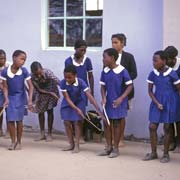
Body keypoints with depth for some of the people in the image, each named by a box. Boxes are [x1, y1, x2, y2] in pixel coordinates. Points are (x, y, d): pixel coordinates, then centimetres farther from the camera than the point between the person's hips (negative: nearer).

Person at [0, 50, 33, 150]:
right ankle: (13, 142, 14)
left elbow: (30, 86, -13)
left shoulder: (24, 71, -17)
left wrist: (30, 100, -21)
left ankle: (19, 142, 15)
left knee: (19, 120, 1)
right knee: (10, 120, -1)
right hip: (10, 97, 1)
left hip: (20, 97, -1)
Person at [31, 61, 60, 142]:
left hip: (51, 89, -2)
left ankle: (49, 134, 6)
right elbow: (39, 90, -24)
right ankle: (42, 134, 15)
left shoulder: (47, 72, -37)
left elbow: (58, 82, -43)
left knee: (49, 110, -2)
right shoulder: (32, 76, -30)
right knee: (40, 111, 5)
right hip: (41, 92, 3)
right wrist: (50, 93, -33)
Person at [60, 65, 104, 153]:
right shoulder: (63, 83, -28)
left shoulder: (81, 82, -32)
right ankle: (71, 144, 16)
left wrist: (98, 109, -42)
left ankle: (77, 145, 3)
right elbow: (67, 98, -24)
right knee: (67, 123, 2)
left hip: (78, 103, -2)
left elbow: (90, 96, -35)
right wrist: (76, 109, -33)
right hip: (67, 104, 2)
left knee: (77, 122, -5)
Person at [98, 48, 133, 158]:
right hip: (108, 102, 5)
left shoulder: (122, 71, -15)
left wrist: (121, 98, -20)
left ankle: (116, 148, 14)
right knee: (106, 123, 8)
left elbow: (130, 86, -12)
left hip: (118, 102, -5)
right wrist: (103, 98, -9)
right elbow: (103, 86, 8)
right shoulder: (105, 72, 0)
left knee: (116, 124, 3)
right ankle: (109, 147, 21)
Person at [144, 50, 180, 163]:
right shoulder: (153, 74, -2)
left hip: (169, 103, -3)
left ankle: (166, 154, 14)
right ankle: (153, 153, 16)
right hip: (157, 102, 4)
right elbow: (150, 91, 4)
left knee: (167, 128, 3)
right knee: (152, 127, 2)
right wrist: (157, 103, -7)